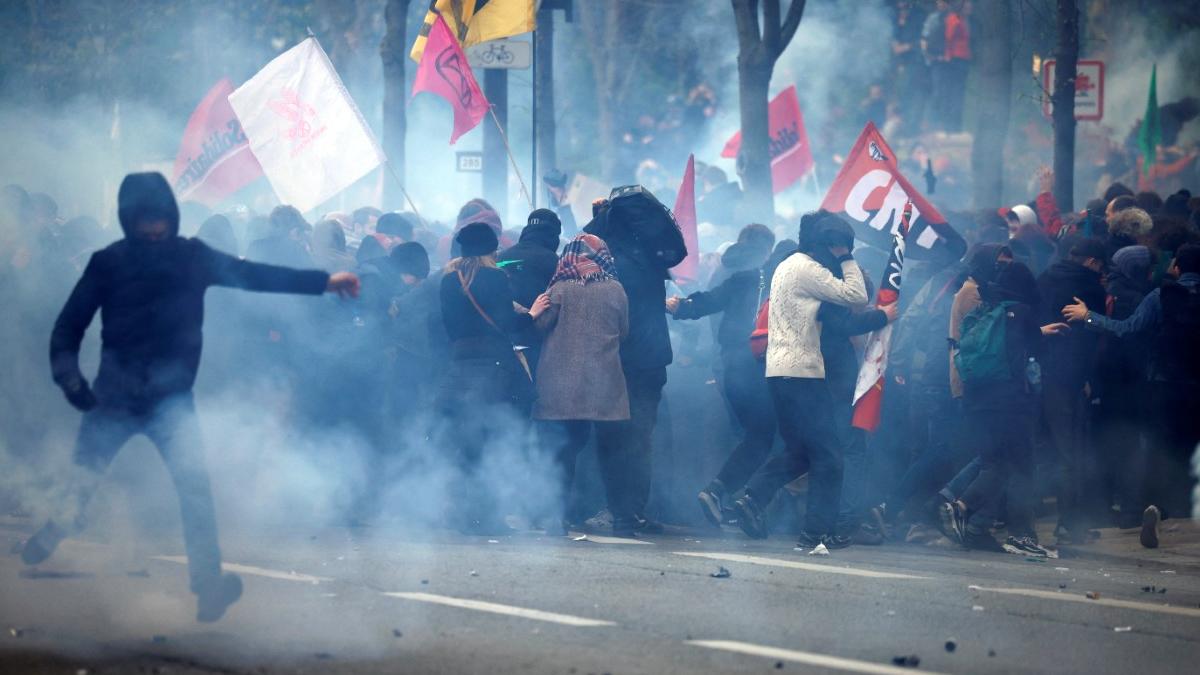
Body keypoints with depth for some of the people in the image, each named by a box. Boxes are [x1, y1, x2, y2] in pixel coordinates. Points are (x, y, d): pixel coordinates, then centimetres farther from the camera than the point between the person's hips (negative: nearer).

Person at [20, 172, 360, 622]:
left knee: (194, 484, -16)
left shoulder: (192, 256, 1)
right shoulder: (108, 263, -2)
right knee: (78, 484, 6)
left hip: (172, 396, 0)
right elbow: (70, 325, 0)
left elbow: (255, 275, 0)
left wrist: (323, 281, -8)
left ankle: (208, 584, -11)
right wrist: (69, 378, -16)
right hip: (113, 395, 0)